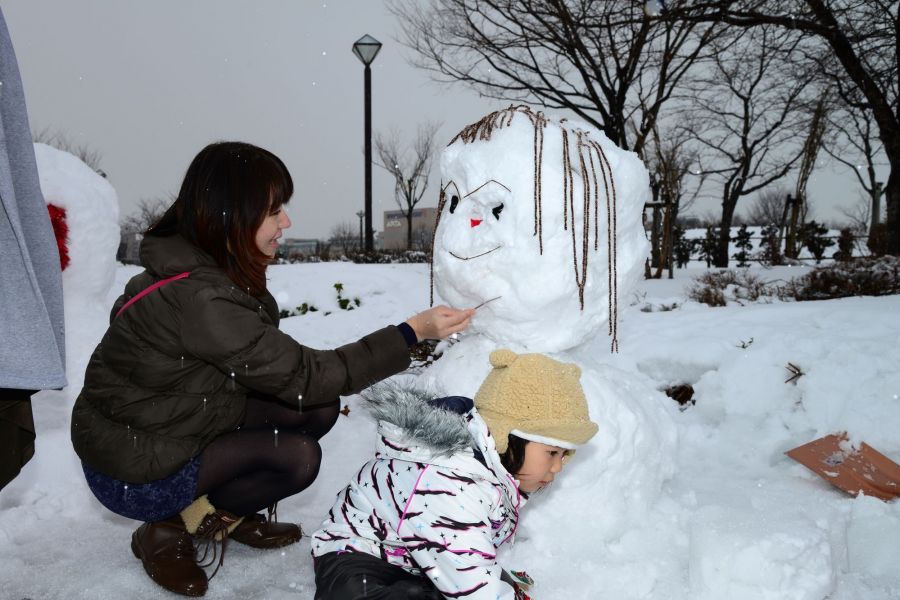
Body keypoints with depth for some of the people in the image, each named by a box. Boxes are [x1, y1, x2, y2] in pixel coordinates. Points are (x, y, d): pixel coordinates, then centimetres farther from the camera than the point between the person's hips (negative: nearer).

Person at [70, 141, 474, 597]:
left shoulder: (210, 268, -4)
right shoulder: (197, 297, -33)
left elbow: (274, 367, 0)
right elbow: (303, 375, -29)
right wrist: (412, 333, -28)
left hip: (181, 425, 8)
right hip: (134, 473, -8)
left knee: (319, 408, -4)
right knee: (297, 457, -22)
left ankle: (227, 515, 13)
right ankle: (168, 531, 0)